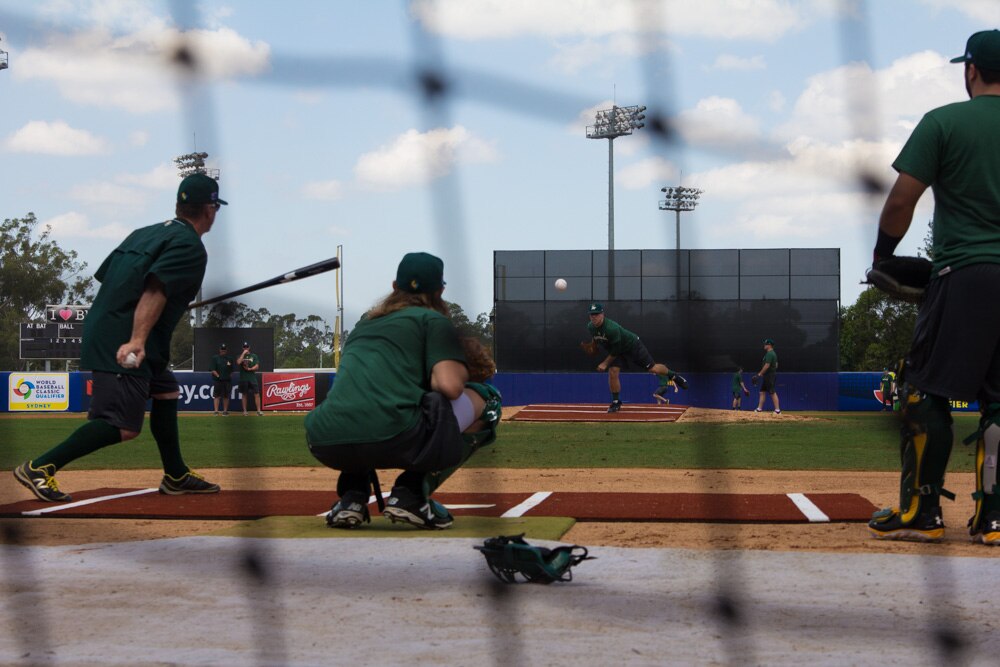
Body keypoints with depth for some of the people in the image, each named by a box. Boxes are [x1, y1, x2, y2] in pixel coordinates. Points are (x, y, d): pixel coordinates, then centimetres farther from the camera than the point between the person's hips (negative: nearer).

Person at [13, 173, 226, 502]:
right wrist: (136, 341, -31)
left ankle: (176, 476, 28)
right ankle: (39, 468, -14)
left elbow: (106, 278, 20)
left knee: (166, 391, 21)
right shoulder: (190, 247, -7)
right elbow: (155, 289, -22)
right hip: (123, 342, -10)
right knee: (123, 425, -12)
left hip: (100, 332, 10)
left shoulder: (143, 233, 18)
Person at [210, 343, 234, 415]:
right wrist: (218, 376, -12)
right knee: (216, 395, -4)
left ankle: (225, 411, 13)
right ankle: (216, 411, -5)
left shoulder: (229, 358, 12)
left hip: (227, 380, 3)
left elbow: (231, 370, 15)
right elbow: (212, 369, -3)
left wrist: (230, 377, 5)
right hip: (217, 380, -3)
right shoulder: (215, 358, 2)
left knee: (226, 396, 7)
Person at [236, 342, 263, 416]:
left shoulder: (254, 356, 10)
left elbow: (257, 366, 2)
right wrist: (243, 353, -11)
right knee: (244, 394, 5)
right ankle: (244, 411, 11)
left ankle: (258, 411, -7)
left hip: (252, 378, 0)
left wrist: (249, 369, -13)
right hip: (243, 378, 0)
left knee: (257, 394, -7)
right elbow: (238, 362, -13)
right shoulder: (240, 356, 8)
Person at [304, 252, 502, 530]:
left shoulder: (365, 322, 33)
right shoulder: (433, 319, 13)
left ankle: (351, 496, 16)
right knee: (485, 399, 15)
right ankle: (411, 493, 2)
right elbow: (449, 387, -2)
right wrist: (461, 370, 21)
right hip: (392, 440, -7)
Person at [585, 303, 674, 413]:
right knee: (613, 372, -14)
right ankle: (616, 402, 0)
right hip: (616, 351, 6)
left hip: (632, 345, -6)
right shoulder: (590, 327, -14)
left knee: (652, 368, -2)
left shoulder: (611, 328, -37)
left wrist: (605, 363, -23)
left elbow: (616, 351, -29)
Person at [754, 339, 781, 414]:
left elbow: (767, 365, -22)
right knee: (762, 391, 12)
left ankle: (777, 410, -10)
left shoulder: (769, 354, -16)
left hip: (769, 376, -11)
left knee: (772, 392, -10)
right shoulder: (773, 353, 17)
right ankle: (759, 409, 15)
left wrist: (760, 374, -17)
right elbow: (776, 365, 22)